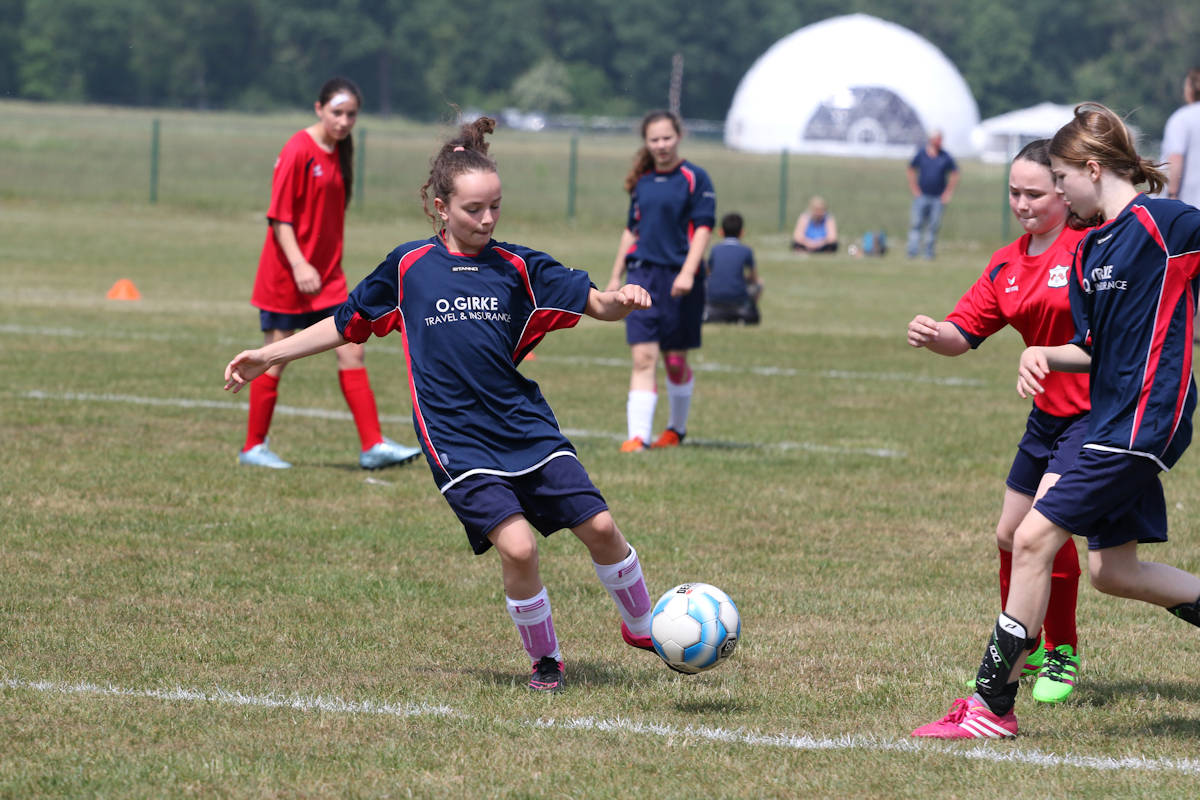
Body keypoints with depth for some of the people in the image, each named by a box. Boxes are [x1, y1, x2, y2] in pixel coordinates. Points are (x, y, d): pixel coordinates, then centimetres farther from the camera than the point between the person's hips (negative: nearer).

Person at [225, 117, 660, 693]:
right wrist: (269, 356, 15)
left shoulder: (518, 267, 5)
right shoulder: (408, 267, 4)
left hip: (526, 425, 2)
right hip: (456, 439, -2)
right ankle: (544, 659, 4)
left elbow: (595, 303, 1)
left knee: (598, 526, -4)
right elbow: (346, 325, 16)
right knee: (517, 545, -20)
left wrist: (621, 298, -23)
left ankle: (641, 629, 23)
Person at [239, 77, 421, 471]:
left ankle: (373, 445, -1)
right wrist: (298, 264, -25)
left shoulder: (340, 151, 8)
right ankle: (253, 447, 13)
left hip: (327, 276, 7)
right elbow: (279, 216, -16)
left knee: (351, 352, 0)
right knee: (276, 359, 1)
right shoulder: (298, 151, -14)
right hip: (286, 275, -7)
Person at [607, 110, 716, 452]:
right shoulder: (642, 181, 12)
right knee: (643, 357, -8)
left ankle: (677, 428, 29)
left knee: (675, 360, 7)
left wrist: (688, 272, -20)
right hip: (643, 273, 3)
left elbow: (703, 228, -9)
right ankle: (638, 436, -15)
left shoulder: (695, 179, -3)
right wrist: (616, 276, 21)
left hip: (679, 278, -3)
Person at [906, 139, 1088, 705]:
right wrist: (930, 335, -15)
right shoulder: (1007, 265, 7)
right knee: (1010, 536, 13)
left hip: (1097, 411, -8)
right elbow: (964, 334, 6)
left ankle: (1063, 655, -1)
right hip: (1048, 413, 8)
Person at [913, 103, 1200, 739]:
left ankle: (991, 705, -6)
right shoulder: (1089, 250, 14)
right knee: (1111, 568, 11)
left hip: (1143, 419, -10)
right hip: (1107, 418, 10)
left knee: (1035, 538, -11)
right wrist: (1046, 355, -1)